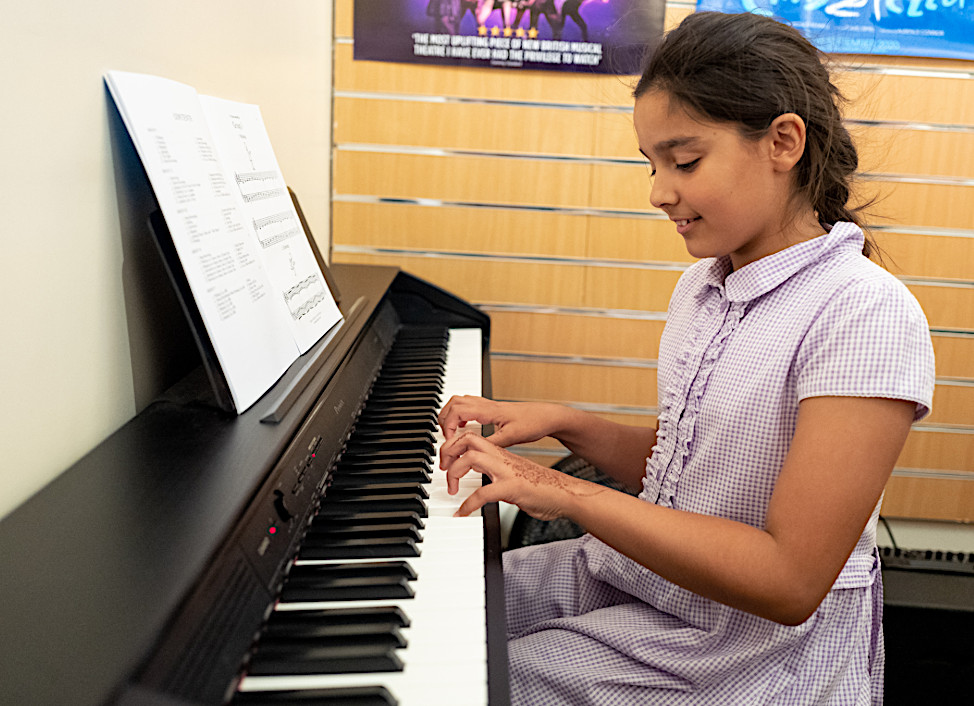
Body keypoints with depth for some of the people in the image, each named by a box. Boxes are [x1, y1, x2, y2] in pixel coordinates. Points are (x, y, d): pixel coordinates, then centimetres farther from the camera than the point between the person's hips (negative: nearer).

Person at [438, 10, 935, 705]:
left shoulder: (866, 312, -22)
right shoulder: (702, 287, 4)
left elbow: (790, 581, -26)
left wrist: (569, 492, -26)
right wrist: (560, 422, -4)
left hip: (758, 648, -7)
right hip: (637, 574, 7)